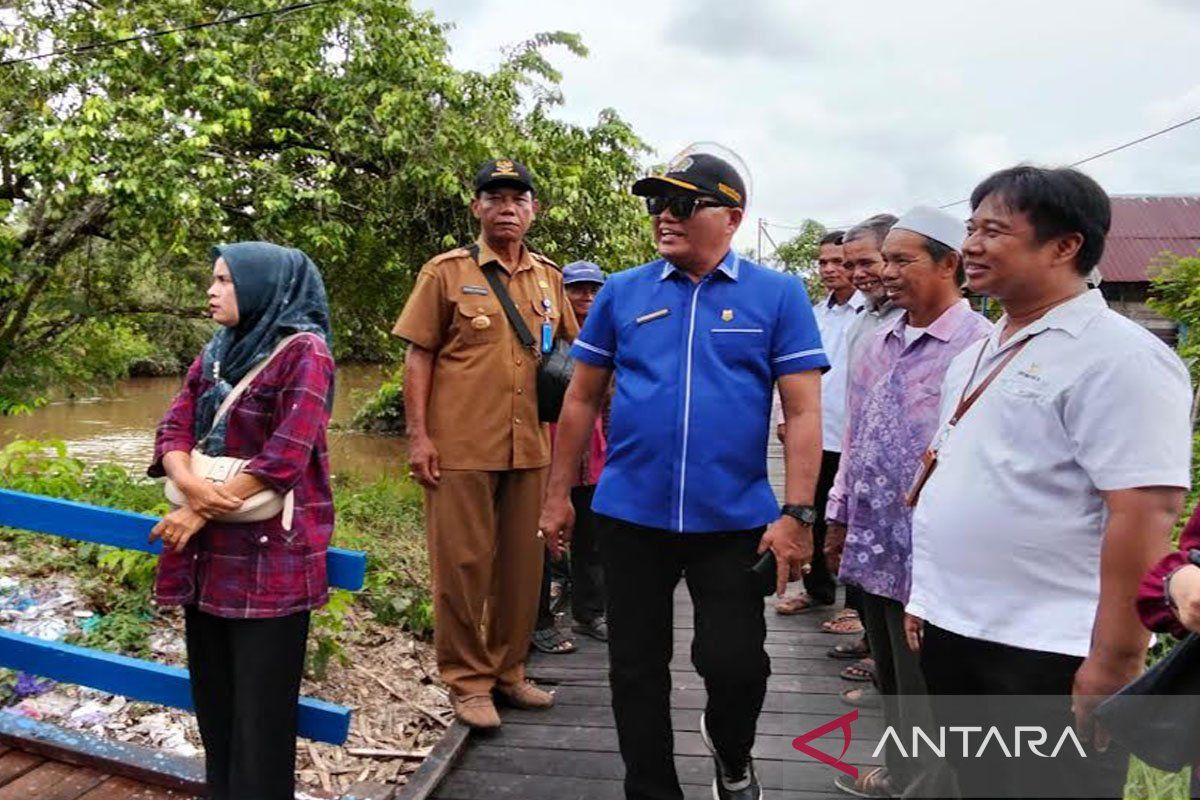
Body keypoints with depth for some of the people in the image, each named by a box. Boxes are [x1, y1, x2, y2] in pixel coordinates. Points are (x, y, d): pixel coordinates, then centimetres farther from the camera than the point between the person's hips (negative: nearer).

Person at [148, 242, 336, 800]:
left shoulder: (303, 352, -10)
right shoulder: (215, 353, 13)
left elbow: (286, 456, -17)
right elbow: (174, 428, 6)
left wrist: (200, 514, -15)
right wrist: (189, 483, -16)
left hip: (271, 553, -7)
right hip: (209, 549, 7)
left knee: (260, 705, 1)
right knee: (212, 694, 16)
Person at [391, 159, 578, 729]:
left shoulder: (548, 277, 12)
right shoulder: (446, 272, 0)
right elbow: (419, 356, -2)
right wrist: (418, 435, -9)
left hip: (527, 447, 5)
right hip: (460, 447, -4)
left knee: (521, 563, 11)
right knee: (462, 563, 3)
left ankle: (507, 670, 28)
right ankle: (467, 680, 18)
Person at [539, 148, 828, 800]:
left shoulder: (778, 295, -1)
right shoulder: (622, 293, 4)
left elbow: (803, 411, -4)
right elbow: (582, 399, 8)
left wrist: (796, 514, -11)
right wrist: (558, 494, 7)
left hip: (735, 519, -2)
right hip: (629, 514, 2)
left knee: (735, 661, 4)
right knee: (636, 668, 12)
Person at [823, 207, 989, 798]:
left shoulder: (980, 345, -15)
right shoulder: (878, 344, 9)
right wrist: (840, 516, 16)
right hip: (873, 544, 7)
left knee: (923, 693, 8)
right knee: (890, 680, 23)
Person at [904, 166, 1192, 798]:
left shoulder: (1119, 357, -15)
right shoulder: (981, 352, 11)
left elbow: (1144, 516, -21)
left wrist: (1114, 664, -21)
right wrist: (926, 593, 17)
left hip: (1047, 655, -8)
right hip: (951, 632, 8)